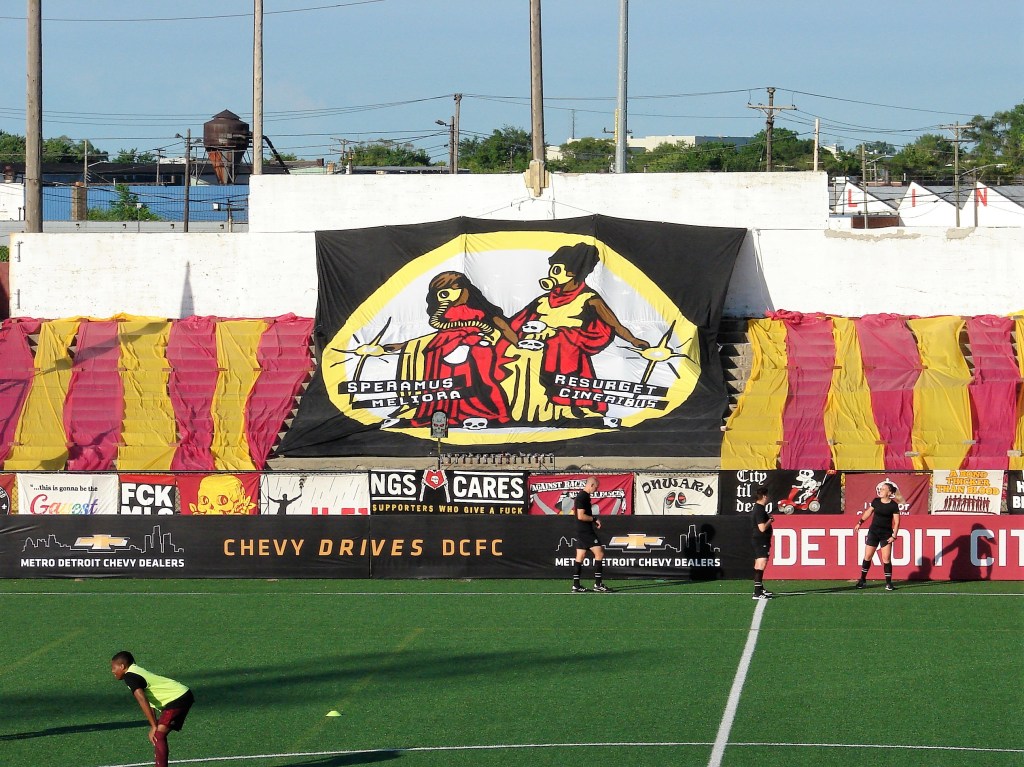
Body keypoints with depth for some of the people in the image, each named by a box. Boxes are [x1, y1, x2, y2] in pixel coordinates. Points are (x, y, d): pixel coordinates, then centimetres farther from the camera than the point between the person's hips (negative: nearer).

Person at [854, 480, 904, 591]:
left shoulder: (894, 505, -8)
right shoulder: (876, 501, 2)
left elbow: (896, 522, -6)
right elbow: (869, 512, 18)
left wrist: (894, 536, -11)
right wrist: (860, 522, 18)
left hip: (886, 534, -3)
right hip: (873, 532, 3)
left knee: (886, 558, -7)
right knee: (867, 556, 5)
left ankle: (888, 583, 1)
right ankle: (862, 579, 19)